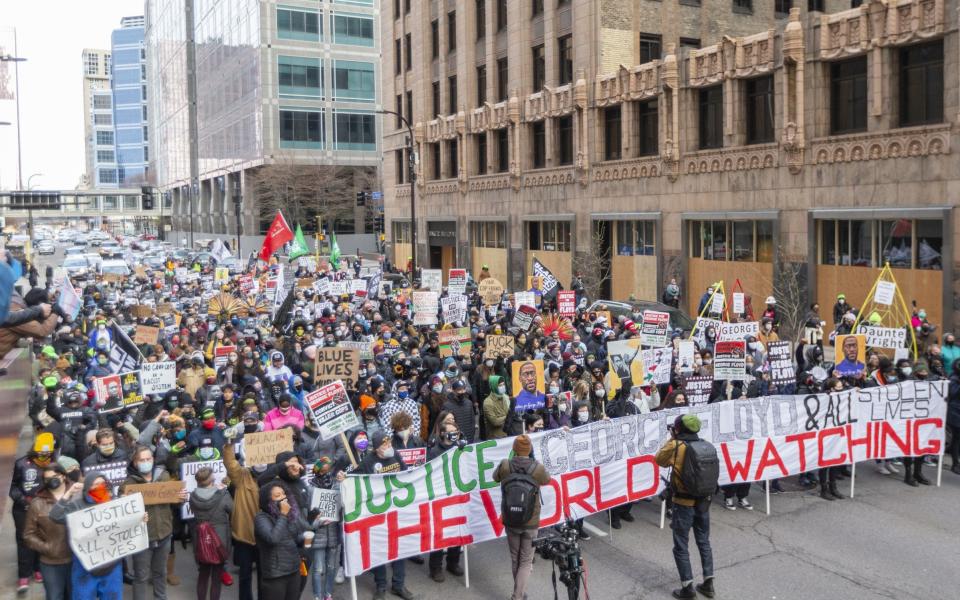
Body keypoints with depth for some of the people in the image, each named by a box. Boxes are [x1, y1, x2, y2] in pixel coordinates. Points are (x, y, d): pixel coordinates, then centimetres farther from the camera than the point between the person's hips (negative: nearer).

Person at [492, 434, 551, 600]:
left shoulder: (504, 466, -14)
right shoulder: (538, 468, -16)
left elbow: (495, 478, 9)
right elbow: (547, 480, 7)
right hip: (531, 522, -2)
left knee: (515, 559, 20)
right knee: (526, 561, 10)